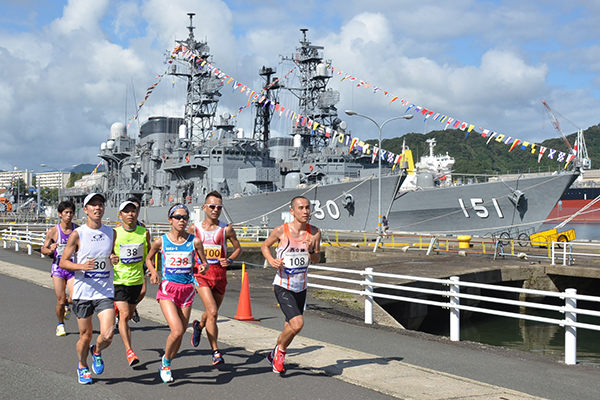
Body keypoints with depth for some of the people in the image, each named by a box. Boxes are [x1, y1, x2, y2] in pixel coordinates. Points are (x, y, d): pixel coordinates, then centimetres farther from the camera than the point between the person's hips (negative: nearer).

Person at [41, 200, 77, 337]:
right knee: (60, 301, -3)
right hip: (58, 267, -1)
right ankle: (60, 324, 24)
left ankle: (67, 305, 23)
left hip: (73, 268, 1)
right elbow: (43, 249, 4)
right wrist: (50, 250, -18)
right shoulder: (53, 231, -5)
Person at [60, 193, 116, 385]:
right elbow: (63, 262, -2)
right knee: (85, 336, 8)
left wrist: (114, 259, -4)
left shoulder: (111, 232, 5)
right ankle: (82, 367, 37)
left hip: (105, 292, 2)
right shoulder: (77, 234, -5)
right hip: (83, 292, -2)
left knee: (108, 334, -12)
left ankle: (97, 352, 22)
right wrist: (82, 266, -20)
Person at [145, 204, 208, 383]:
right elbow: (148, 258, 14)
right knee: (177, 331, -18)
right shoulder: (161, 241, -2)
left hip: (187, 290, 3)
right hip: (167, 289, -3)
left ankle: (166, 366, 33)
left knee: (180, 333, 8)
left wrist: (202, 268, -12)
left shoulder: (194, 241, 0)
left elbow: (204, 263, 11)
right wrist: (153, 272, -4)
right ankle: (166, 362, 10)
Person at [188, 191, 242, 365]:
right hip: (201, 274, -2)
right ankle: (215, 352, -9)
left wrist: (230, 260, -8)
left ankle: (199, 326, 52)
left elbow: (238, 248, 10)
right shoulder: (195, 229, 0)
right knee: (212, 312, -18)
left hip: (220, 275, 2)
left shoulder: (226, 229, -1)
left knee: (212, 313, 15)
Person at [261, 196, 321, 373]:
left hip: (301, 287, 5)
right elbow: (265, 246, 6)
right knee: (297, 324, -20)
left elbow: (317, 259, 6)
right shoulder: (281, 230, -11)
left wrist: (310, 251, -16)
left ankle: (274, 356, 41)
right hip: (283, 286, -5)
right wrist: (272, 260, -13)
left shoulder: (314, 232, -3)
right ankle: (280, 350, 9)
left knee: (291, 327, 15)